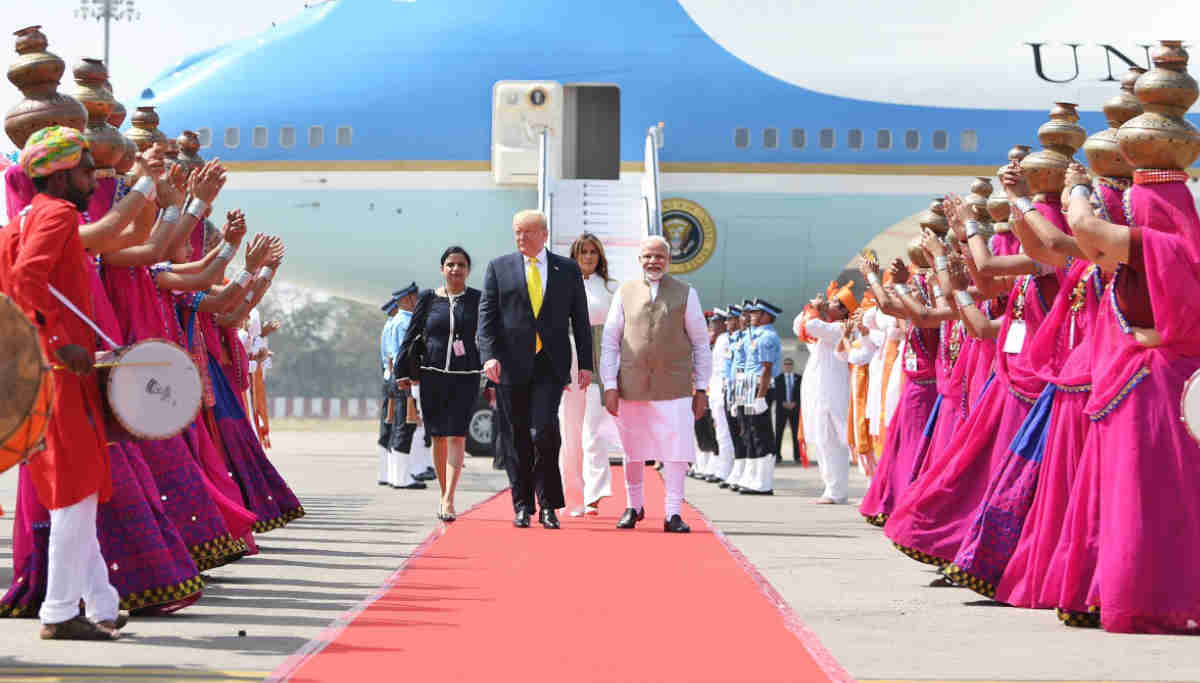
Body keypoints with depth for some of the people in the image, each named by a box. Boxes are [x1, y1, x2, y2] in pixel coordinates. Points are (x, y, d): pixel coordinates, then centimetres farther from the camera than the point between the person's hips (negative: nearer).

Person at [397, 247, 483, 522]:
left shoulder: (477, 300, 5)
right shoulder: (428, 298, 7)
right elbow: (411, 336, 10)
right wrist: (403, 372, 6)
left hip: (465, 377, -2)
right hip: (433, 375, 2)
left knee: (456, 436, -11)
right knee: (438, 438, 7)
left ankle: (448, 500, -15)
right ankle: (444, 495, 21)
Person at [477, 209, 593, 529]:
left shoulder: (568, 270, 10)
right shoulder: (499, 268, 8)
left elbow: (580, 319, 11)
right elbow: (487, 316, 3)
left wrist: (585, 364, 5)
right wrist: (489, 355, -11)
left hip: (550, 366, -1)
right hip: (512, 365, 1)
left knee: (544, 430, -15)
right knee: (519, 437, 5)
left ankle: (548, 505, -2)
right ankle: (522, 506, 16)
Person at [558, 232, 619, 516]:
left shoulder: (612, 288, 9)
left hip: (601, 366, -2)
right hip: (571, 367, 2)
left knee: (593, 432, -15)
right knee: (571, 434, 3)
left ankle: (594, 495, -19)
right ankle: (575, 500, 11)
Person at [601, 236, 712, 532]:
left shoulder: (685, 294, 6)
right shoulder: (625, 293, 8)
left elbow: (701, 344, 8)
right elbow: (609, 341, 7)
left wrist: (701, 388, 2)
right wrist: (610, 386, -1)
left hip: (674, 388, -1)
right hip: (631, 386, 1)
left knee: (676, 452, -7)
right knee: (633, 451, 10)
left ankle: (673, 513, 0)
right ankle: (634, 506, 27)